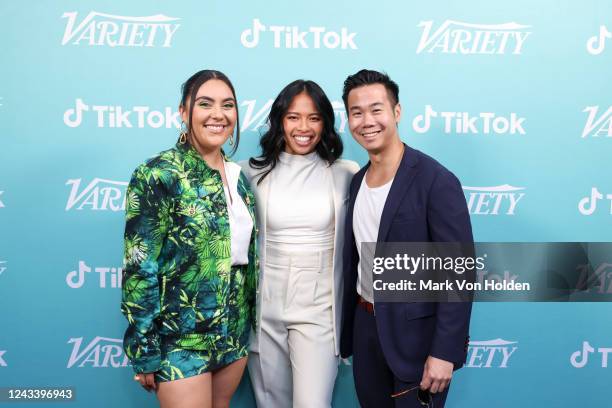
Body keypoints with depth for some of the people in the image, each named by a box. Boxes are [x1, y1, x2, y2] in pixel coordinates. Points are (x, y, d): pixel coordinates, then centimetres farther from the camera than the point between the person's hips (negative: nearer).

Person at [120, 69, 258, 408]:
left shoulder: (238, 177, 6)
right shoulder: (157, 175, -14)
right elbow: (139, 268, -14)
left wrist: (252, 321, 14)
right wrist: (144, 350, -14)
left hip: (235, 333, 6)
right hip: (180, 339, -6)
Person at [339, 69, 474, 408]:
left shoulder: (436, 181, -17)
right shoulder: (357, 181, 5)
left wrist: (445, 352, -19)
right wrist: (346, 332, 14)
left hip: (417, 333, -6)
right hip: (366, 327, 6)